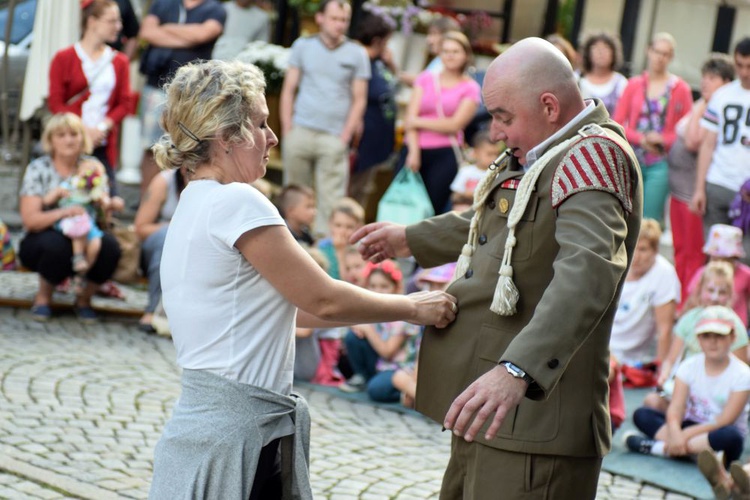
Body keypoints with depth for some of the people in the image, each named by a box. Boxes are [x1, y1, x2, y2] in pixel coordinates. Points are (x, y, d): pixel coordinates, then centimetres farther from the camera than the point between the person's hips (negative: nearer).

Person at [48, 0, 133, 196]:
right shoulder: (64, 59, 3)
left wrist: (103, 128, -10)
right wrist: (82, 130, -13)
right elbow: (55, 103, -1)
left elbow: (125, 103, 6)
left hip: (103, 144, 2)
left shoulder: (119, 61, 11)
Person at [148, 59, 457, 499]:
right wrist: (413, 307, 2)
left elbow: (291, 306, 18)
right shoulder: (236, 202, -14)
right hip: (238, 434, -9)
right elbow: (323, 301, -12)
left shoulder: (196, 206, 15)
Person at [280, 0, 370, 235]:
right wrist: (287, 130, 1)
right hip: (300, 133, 1)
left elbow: (359, 100, 6)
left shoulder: (357, 53, 7)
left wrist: (345, 137, -3)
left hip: (333, 137, -1)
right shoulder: (302, 46, 10)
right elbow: (288, 90, 10)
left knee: (330, 200, -6)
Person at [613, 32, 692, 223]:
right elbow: (617, 123, 5)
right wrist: (641, 139, -10)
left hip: (659, 164, -2)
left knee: (650, 221, -5)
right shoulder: (634, 84, 7)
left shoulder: (680, 89, 0)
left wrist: (663, 139, -14)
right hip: (632, 159, 2)